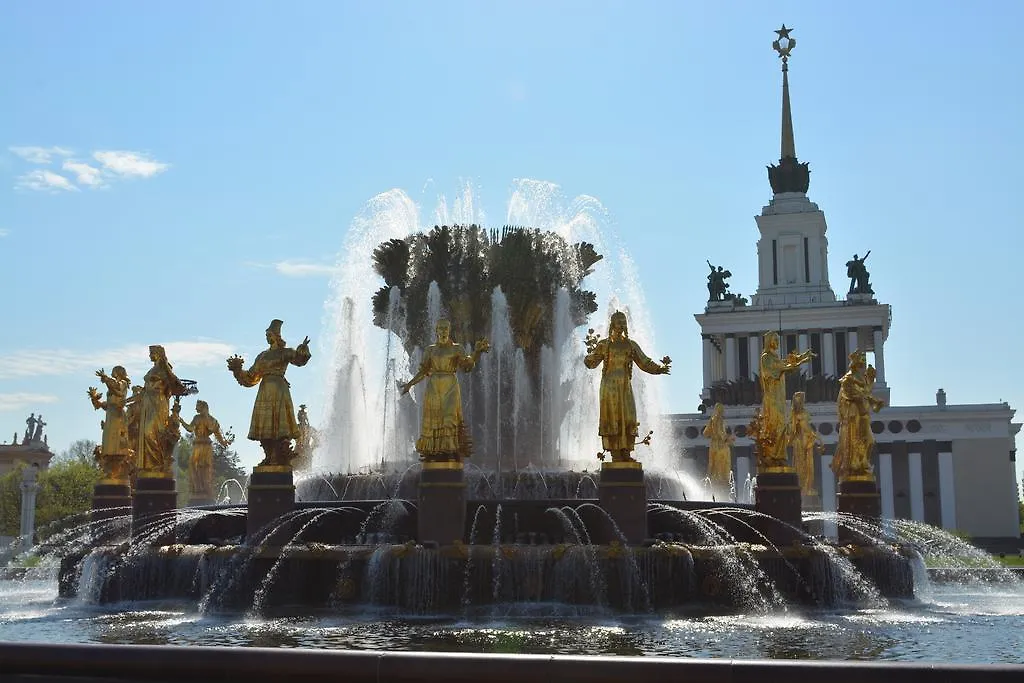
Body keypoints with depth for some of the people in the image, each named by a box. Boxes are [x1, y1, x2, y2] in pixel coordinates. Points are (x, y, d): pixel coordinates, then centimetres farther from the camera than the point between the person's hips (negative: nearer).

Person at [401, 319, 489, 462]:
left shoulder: (457, 349, 7)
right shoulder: (430, 349, 13)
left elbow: (466, 366, -6)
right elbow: (424, 371, 13)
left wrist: (476, 352, -19)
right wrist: (410, 384, 4)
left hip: (450, 387, -2)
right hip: (433, 388, 2)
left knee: (450, 418, -13)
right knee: (433, 421, -2)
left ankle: (452, 452, -17)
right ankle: (433, 453, -2)